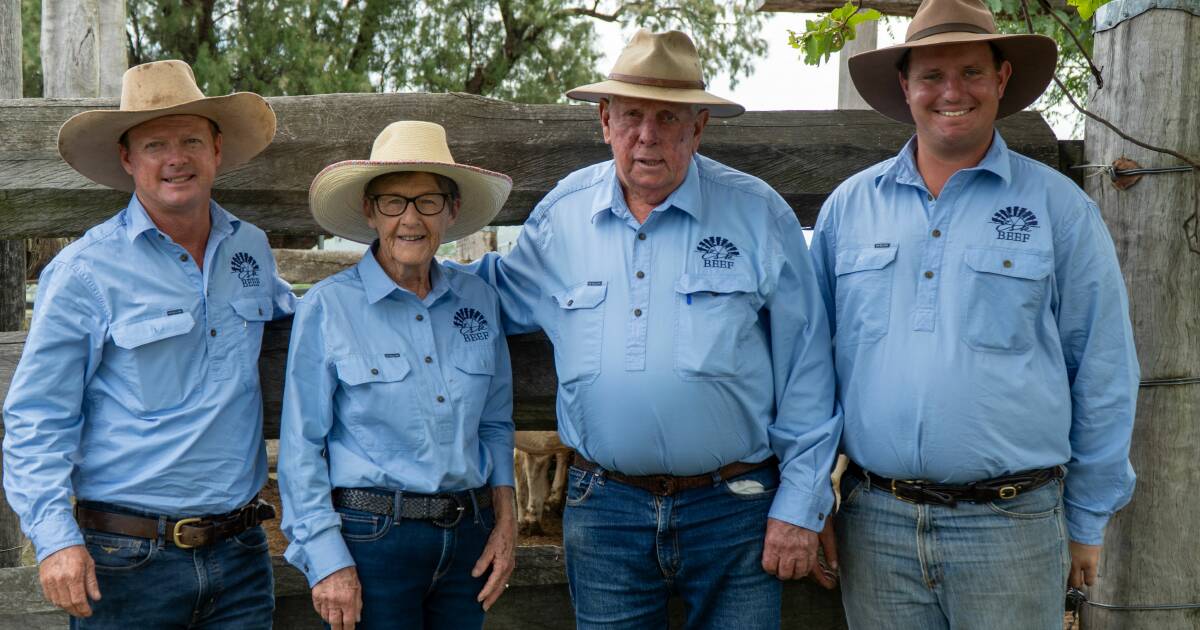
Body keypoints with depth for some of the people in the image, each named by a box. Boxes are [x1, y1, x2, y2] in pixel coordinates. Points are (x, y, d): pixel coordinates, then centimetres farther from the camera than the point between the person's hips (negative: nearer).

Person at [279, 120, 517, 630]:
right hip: (371, 534, -4)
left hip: (468, 536, 4)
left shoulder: (479, 300, 5)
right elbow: (301, 447, -6)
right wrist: (327, 561, -9)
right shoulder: (327, 306, -7)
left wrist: (505, 522, 5)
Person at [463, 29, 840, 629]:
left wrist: (799, 506, -4)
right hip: (603, 508, 2)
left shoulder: (757, 213, -4)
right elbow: (499, 292, 23)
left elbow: (805, 371, -3)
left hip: (733, 510, -2)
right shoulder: (561, 212, 3)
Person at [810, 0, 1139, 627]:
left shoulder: (1059, 206, 1)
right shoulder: (848, 205, 7)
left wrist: (1087, 519, 4)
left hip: (1010, 528, -2)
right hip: (872, 526, 2)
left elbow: (1102, 375, 4)